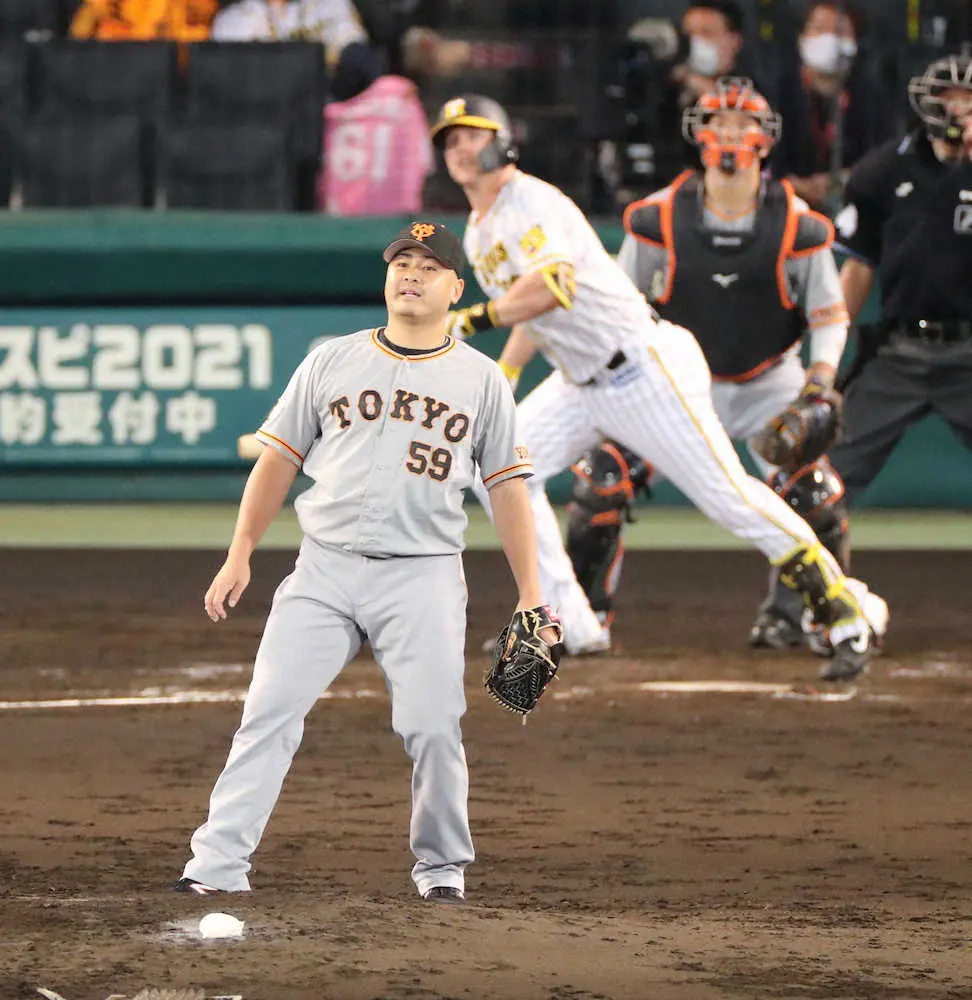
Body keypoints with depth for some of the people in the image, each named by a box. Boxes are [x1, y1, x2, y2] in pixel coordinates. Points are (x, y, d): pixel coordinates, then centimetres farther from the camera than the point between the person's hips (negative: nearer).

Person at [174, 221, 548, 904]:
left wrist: (531, 597, 3)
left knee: (433, 725, -11)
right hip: (324, 568, 1)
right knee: (271, 711, -10)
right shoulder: (332, 362, 11)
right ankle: (218, 864, -12)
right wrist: (240, 557, 6)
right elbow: (279, 459, 13)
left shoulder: (481, 379, 10)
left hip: (424, 577, -1)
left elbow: (508, 487, 9)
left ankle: (442, 863, 10)